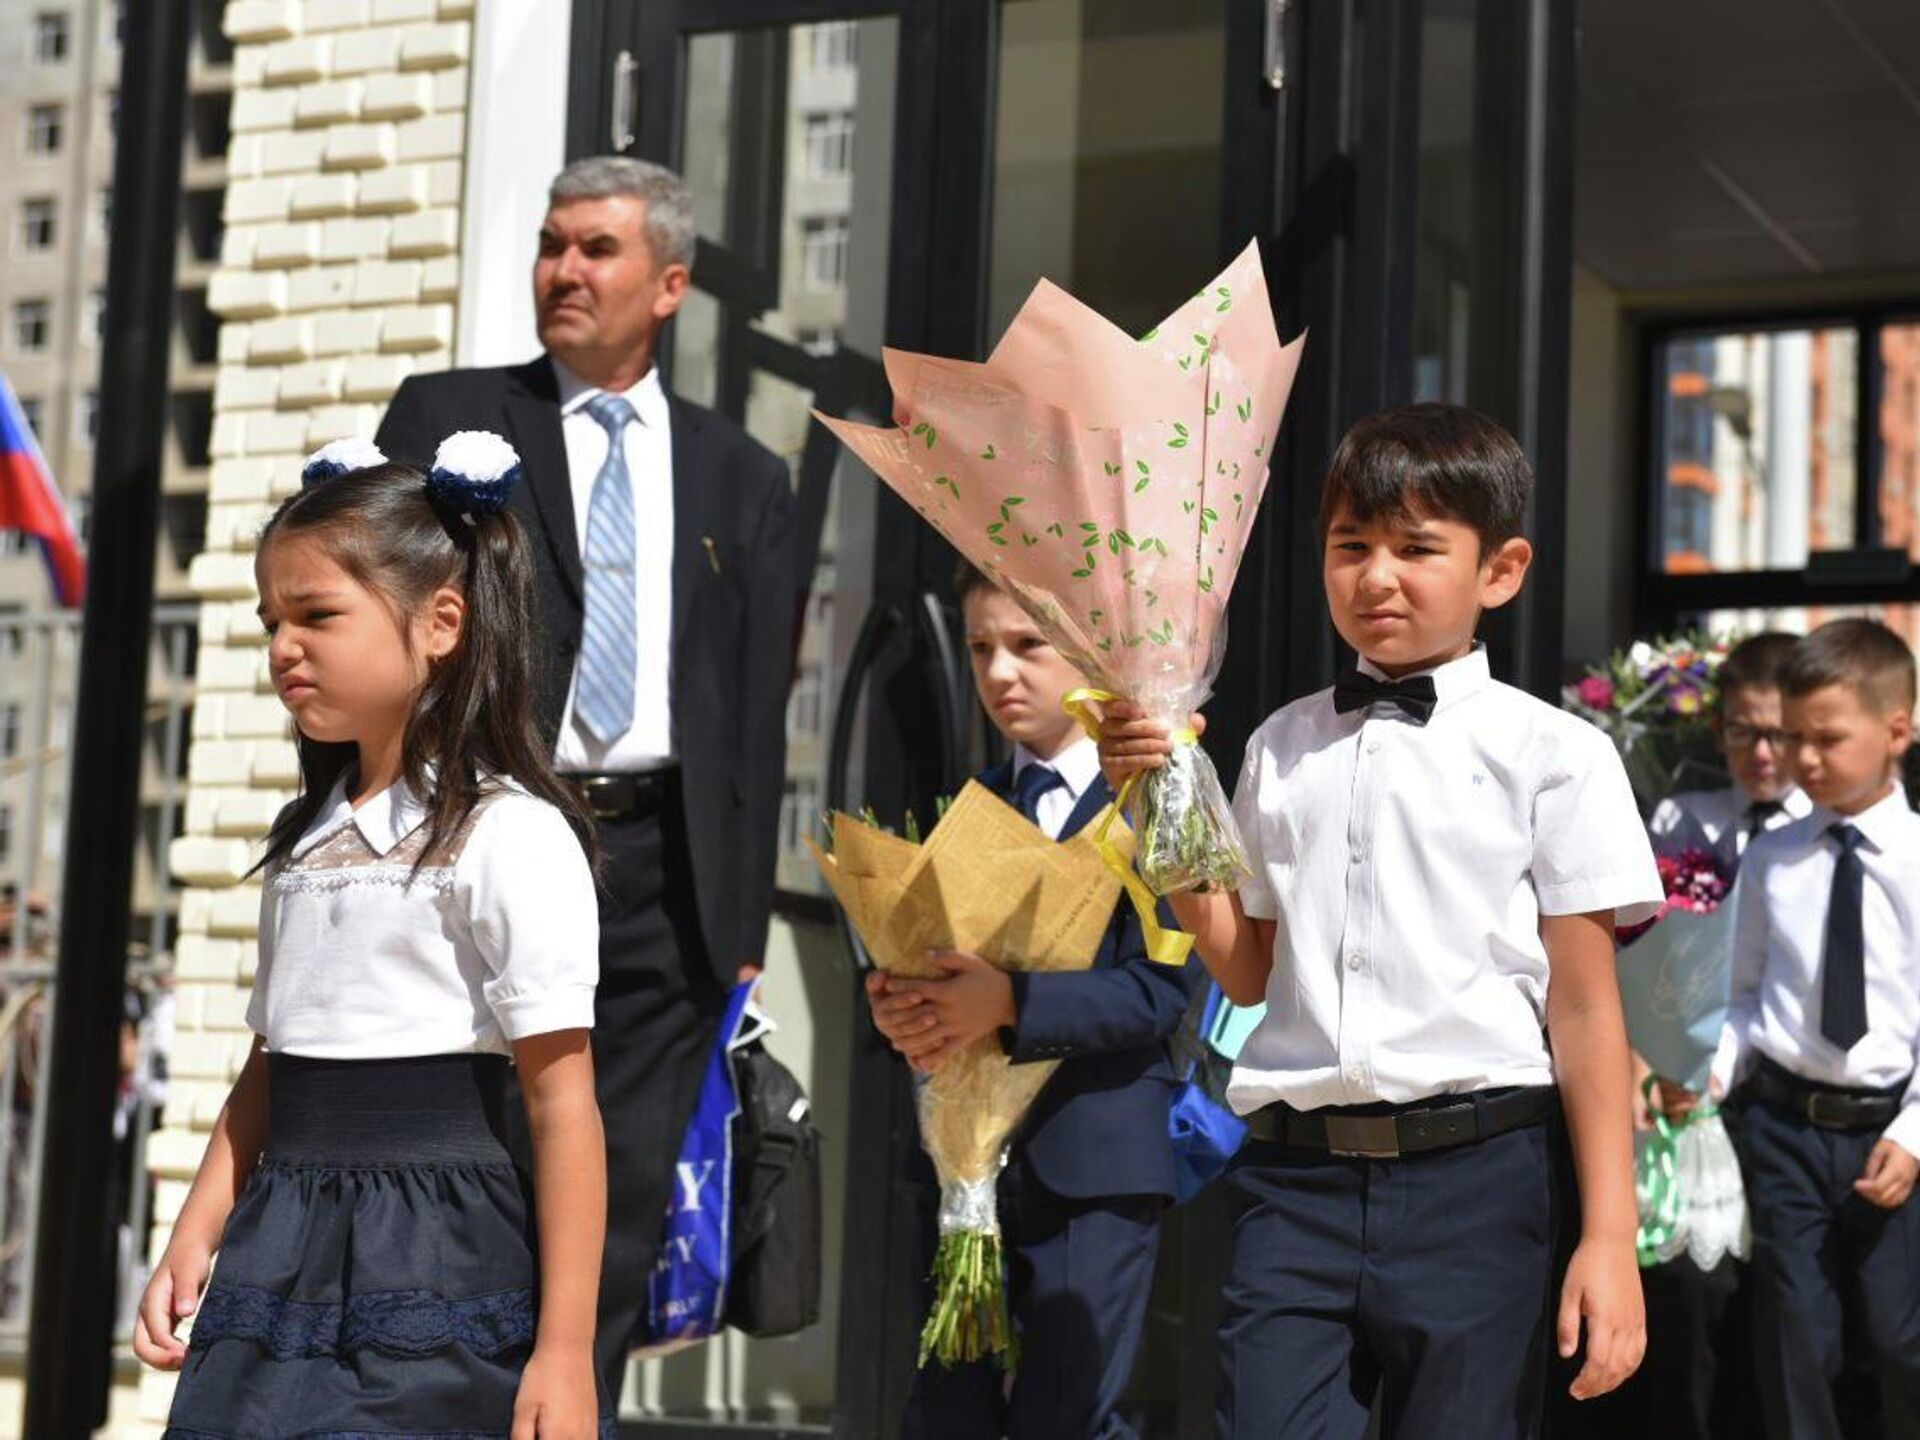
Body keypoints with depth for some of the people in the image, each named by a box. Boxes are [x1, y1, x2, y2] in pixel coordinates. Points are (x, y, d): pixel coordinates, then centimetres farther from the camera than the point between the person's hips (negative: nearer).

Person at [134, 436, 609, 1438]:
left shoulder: (508, 835, -9)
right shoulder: (302, 837, 14)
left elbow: (562, 1103, -12)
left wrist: (565, 1352, -15)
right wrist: (194, 1238, 7)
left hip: (433, 1269, -7)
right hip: (279, 1270, 7)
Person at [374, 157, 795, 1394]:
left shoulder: (743, 480, 13)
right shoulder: (448, 417, 8)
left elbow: (758, 720, 10)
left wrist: (741, 929, 5)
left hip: (664, 872, 2)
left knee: (623, 1205, 4)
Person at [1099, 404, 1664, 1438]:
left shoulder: (1552, 755, -1)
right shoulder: (1281, 748, 13)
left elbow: (1585, 1005, -2)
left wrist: (1610, 1234, -5)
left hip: (1473, 1170, -3)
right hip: (1296, 1168, 3)